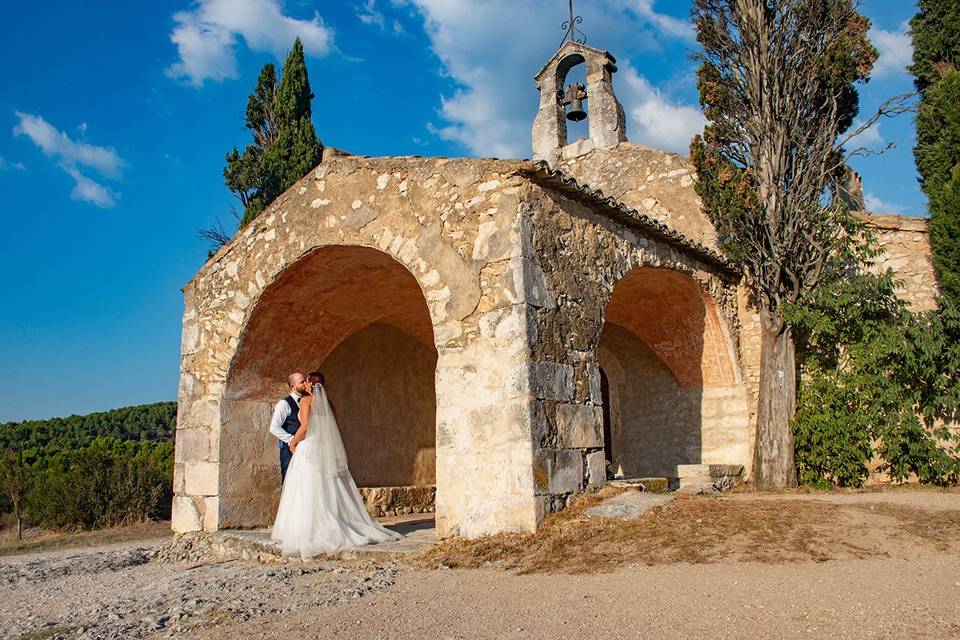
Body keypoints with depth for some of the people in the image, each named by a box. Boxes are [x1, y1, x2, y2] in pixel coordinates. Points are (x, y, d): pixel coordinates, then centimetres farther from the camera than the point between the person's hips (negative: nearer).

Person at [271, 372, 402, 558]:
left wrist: (293, 442, 0)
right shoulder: (327, 402, 13)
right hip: (327, 451, 6)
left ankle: (311, 532, -8)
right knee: (331, 492, 9)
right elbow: (335, 429, 13)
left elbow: (305, 426, -13)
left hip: (309, 449, -6)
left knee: (309, 492, -4)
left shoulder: (306, 400, -4)